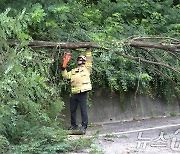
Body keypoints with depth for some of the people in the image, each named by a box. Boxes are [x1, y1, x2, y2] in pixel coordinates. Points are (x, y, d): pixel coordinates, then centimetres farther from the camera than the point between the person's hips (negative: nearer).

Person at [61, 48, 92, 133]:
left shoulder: (86, 68, 8)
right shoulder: (73, 71, 23)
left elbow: (89, 60, 1)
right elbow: (66, 75, 17)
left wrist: (88, 50, -1)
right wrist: (64, 67, 5)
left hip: (82, 93, -6)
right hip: (74, 93, 6)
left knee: (83, 109, -7)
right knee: (72, 109, 11)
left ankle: (84, 126, -4)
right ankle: (73, 125, 23)